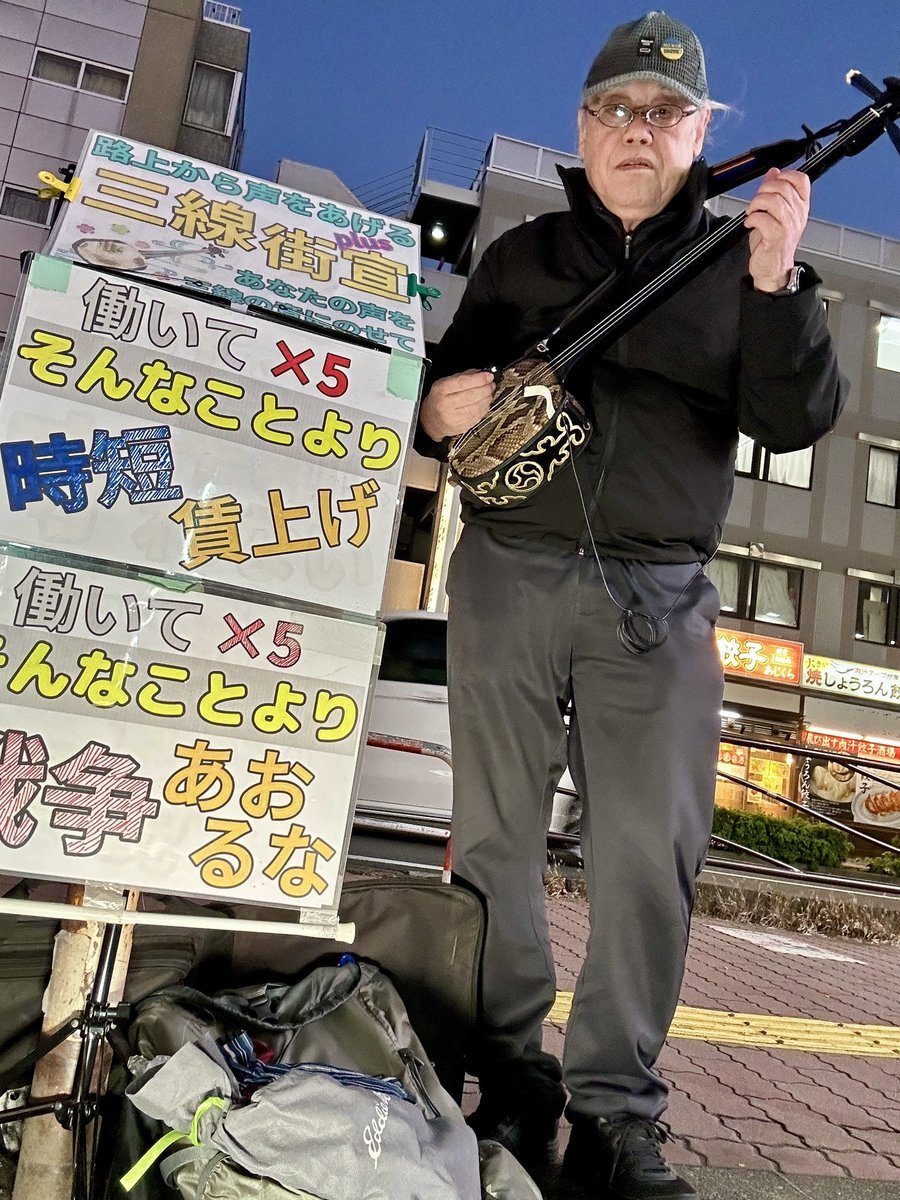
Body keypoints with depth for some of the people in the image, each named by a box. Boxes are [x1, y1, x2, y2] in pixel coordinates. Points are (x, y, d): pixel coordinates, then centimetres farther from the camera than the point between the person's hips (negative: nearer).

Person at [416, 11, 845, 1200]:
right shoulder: (519, 255, 16)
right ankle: (512, 1084, 20)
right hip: (510, 574, 2)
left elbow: (795, 421, -1)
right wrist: (441, 411, -7)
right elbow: (446, 393, 18)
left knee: (651, 854, -2)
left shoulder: (740, 260, 12)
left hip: (660, 598, -1)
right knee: (496, 836, 4)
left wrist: (778, 284, -17)